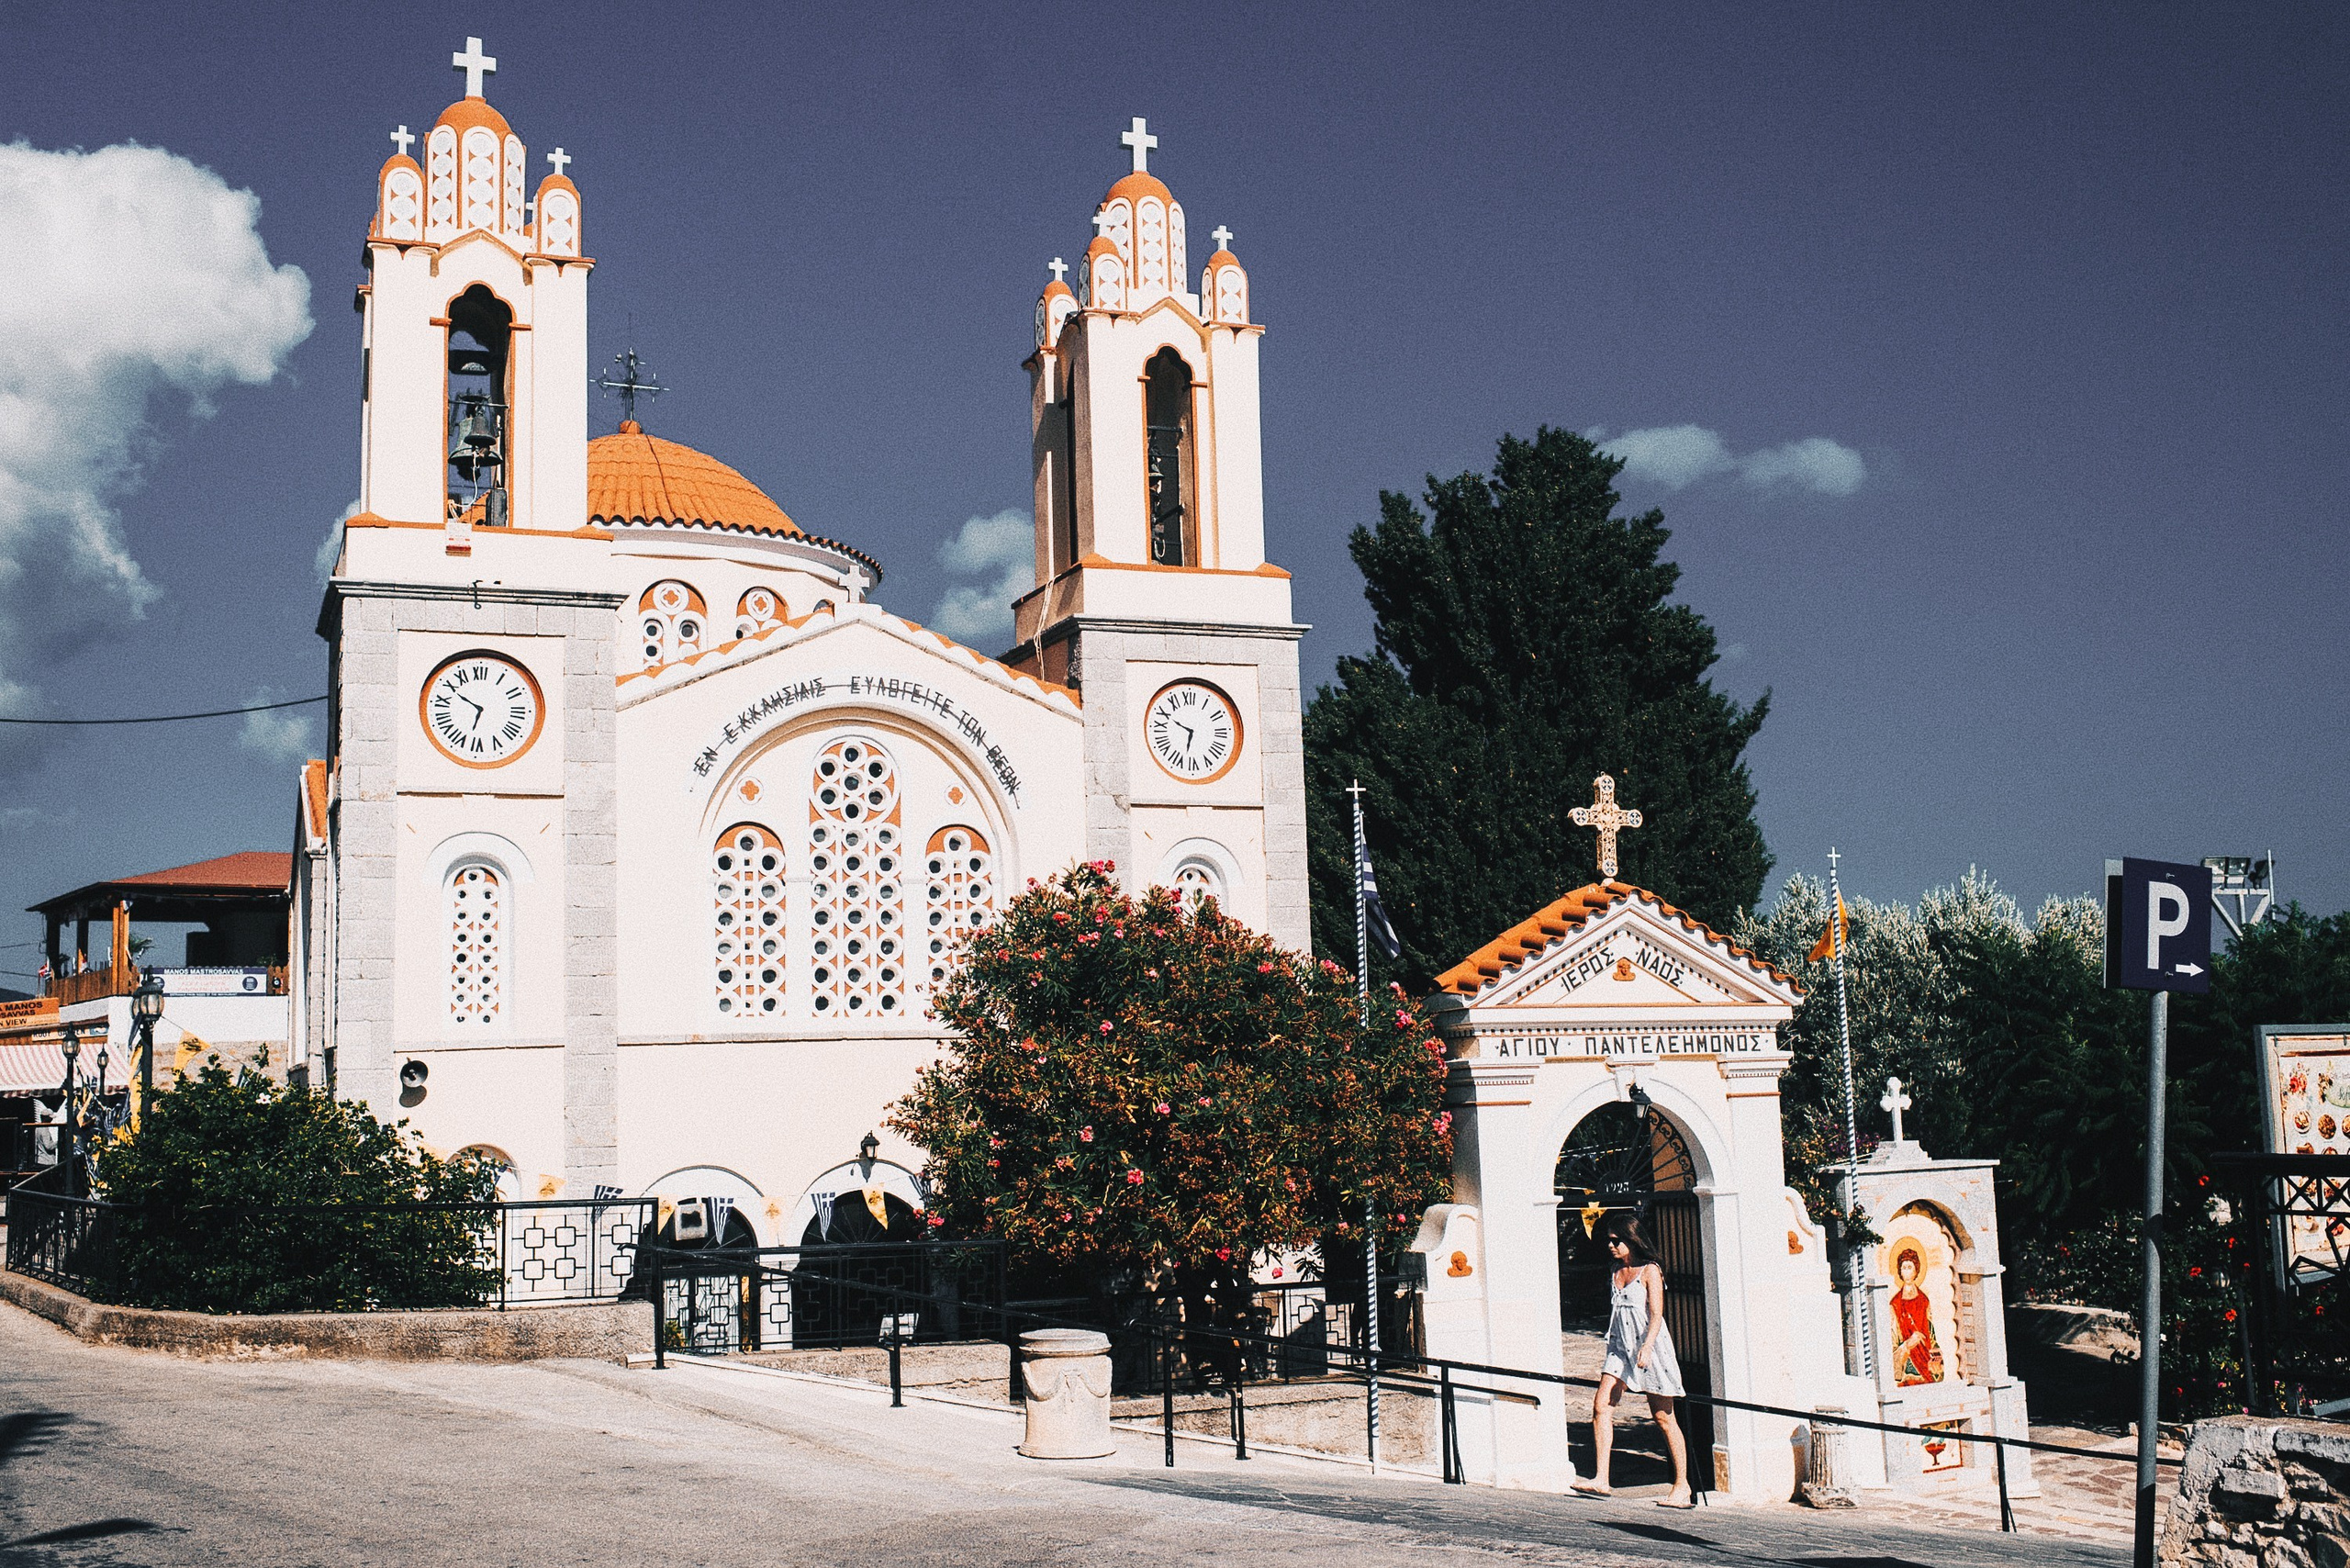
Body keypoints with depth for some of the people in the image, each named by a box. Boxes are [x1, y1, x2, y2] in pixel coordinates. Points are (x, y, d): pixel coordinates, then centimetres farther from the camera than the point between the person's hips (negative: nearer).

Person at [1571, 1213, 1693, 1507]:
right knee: (1601, 1405, -9)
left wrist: (1645, 1348, -27)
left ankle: (1682, 1486, 8)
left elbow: (1656, 1315, -15)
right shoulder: (1616, 1272, 14)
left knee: (1663, 1417, -1)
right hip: (1621, 1348, 7)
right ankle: (1601, 1479, -11)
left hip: (1651, 1348, -7)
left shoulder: (1650, 1271, -7)